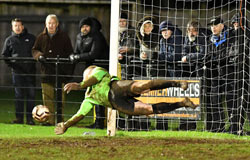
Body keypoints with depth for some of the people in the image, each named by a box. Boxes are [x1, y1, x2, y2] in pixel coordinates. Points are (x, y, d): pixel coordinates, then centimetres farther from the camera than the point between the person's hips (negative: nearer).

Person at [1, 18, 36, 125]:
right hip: (17, 71, 0)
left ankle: (30, 118, 3)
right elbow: (5, 55, 16)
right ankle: (19, 117, 4)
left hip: (30, 70, 0)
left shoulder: (31, 38, 10)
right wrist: (10, 64, 1)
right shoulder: (9, 40, 11)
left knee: (31, 94, -1)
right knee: (19, 94, 0)